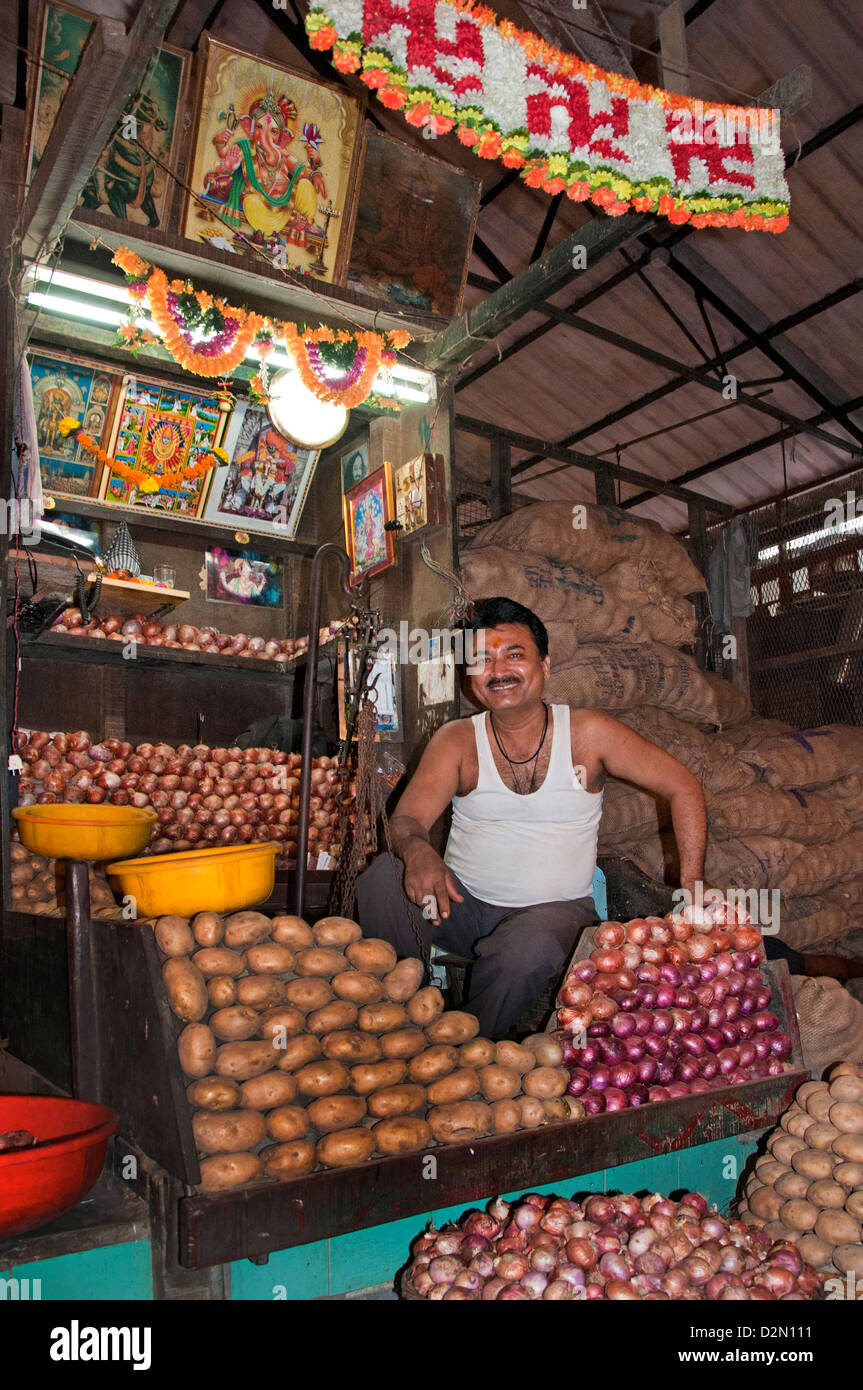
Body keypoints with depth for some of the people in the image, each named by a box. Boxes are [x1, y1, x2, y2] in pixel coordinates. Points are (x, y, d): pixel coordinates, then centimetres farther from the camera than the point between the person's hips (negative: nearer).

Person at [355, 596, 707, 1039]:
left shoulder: (587, 733, -4)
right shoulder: (458, 741, -1)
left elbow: (683, 789, -1)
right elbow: (406, 819, -12)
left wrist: (691, 891, -10)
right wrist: (418, 851, -38)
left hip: (554, 909, -1)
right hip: (463, 903, 2)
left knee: (527, 950, -35)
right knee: (384, 875, -24)